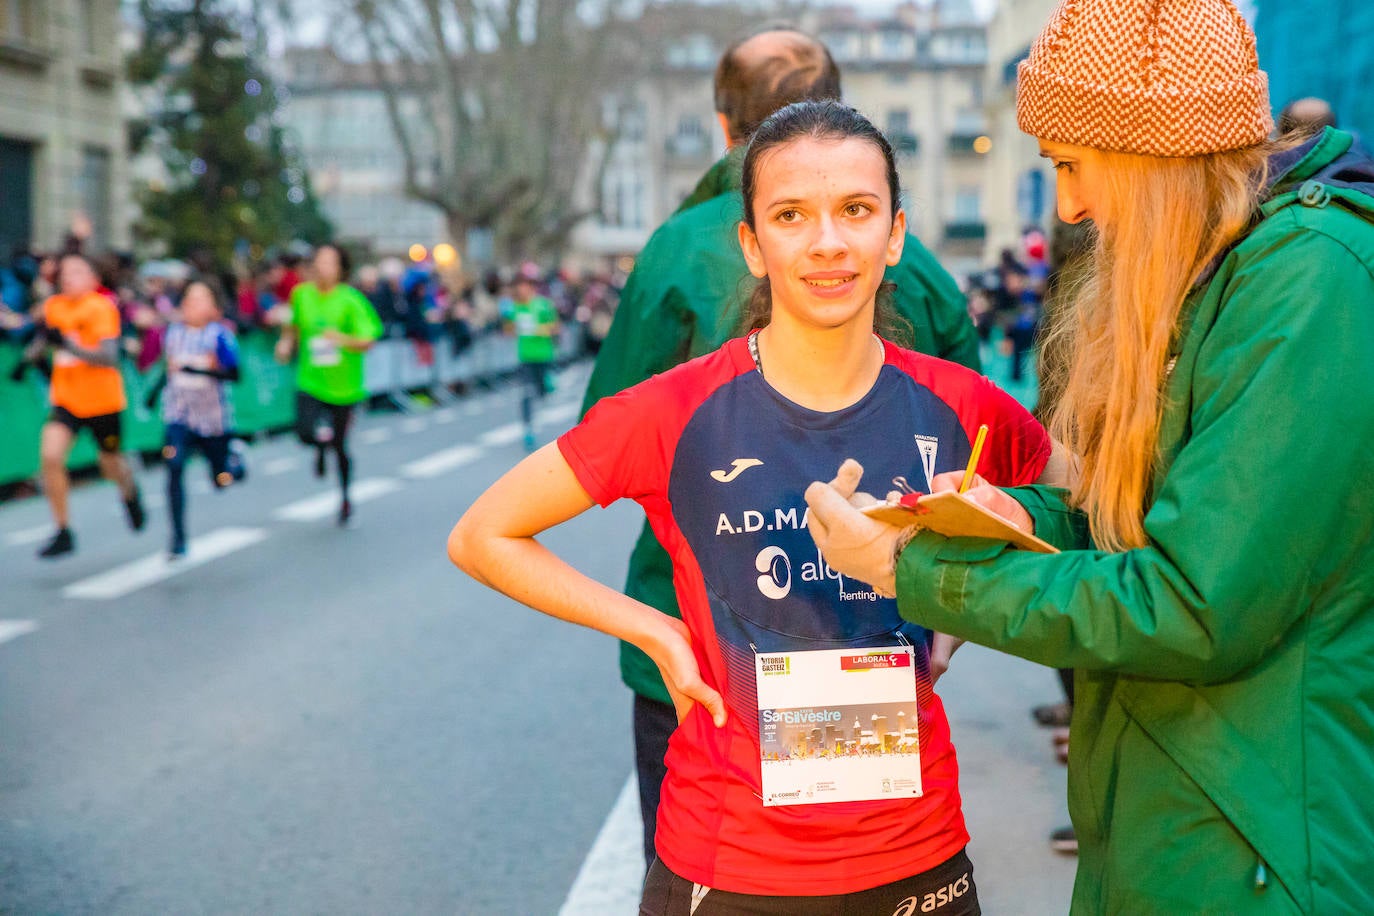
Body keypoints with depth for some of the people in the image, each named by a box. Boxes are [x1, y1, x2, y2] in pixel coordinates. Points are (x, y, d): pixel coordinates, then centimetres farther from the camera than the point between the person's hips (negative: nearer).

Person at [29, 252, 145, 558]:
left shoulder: (102, 308, -15)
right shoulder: (52, 307, 1)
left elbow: (109, 357, -26)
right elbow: (45, 341, 20)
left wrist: (70, 345, -37)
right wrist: (33, 352, 0)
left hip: (102, 400, -3)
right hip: (65, 399, 4)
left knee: (111, 466, 12)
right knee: (50, 456, -18)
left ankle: (130, 492, 51)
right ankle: (63, 533, -7)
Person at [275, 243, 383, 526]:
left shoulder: (350, 301, -10)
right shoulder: (302, 294, 1)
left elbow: (367, 342, -12)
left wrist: (343, 339, -31)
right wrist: (286, 342, 3)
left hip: (343, 384, -1)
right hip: (310, 380, 2)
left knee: (340, 446, 8)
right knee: (306, 433, -22)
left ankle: (345, 498, 33)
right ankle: (322, 441, 19)